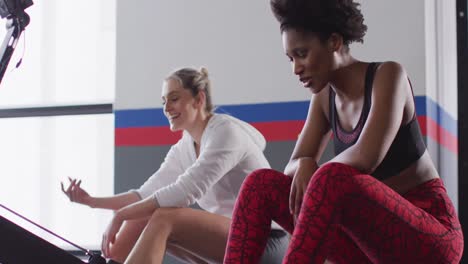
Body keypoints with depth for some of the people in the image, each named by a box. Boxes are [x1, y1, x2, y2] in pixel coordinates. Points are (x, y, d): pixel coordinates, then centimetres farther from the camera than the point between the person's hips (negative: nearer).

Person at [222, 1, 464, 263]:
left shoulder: (389, 74, -13)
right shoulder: (324, 97, 9)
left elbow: (367, 157, -28)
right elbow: (292, 169, 6)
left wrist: (316, 172, -11)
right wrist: (304, 166, -17)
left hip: (427, 240, -7)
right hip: (373, 235, 7)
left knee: (332, 179, -35)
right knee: (261, 183, -6)